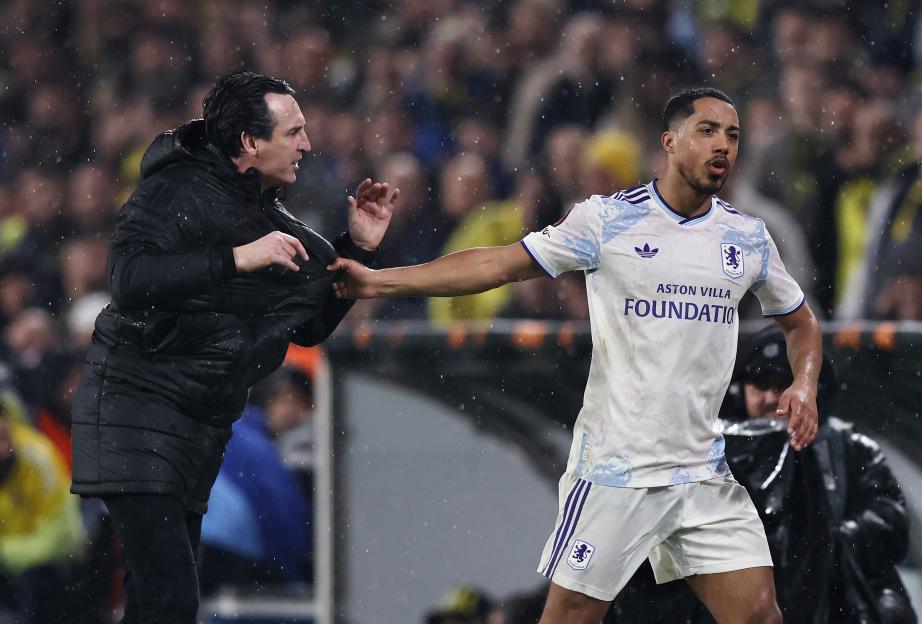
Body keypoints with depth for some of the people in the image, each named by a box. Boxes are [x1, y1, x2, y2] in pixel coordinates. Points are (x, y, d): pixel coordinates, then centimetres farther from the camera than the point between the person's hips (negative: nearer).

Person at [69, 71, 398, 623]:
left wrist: (358, 249, 9)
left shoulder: (271, 217, 14)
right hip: (138, 407, -9)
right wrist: (237, 258, -33)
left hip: (205, 427, 9)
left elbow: (312, 325, 21)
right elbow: (130, 278, -30)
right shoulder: (180, 191, -12)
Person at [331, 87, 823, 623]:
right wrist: (379, 280, -6)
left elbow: (800, 322, 21)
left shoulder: (749, 237, 7)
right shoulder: (608, 220, -4)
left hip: (703, 474, 4)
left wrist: (805, 386, 1)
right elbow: (497, 265, -1)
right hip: (614, 471, -4)